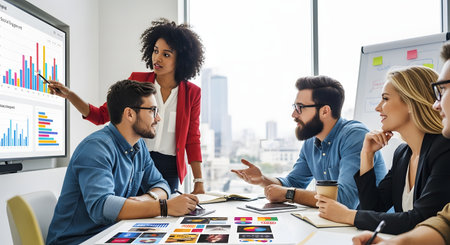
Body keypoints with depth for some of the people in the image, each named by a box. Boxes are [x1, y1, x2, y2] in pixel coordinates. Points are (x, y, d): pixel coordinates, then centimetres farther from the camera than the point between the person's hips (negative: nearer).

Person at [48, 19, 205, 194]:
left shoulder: (192, 93, 0)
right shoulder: (137, 81, 0)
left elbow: (192, 139, 4)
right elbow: (101, 116, 3)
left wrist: (199, 182, 0)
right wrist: (69, 94, -9)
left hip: (169, 172, 0)